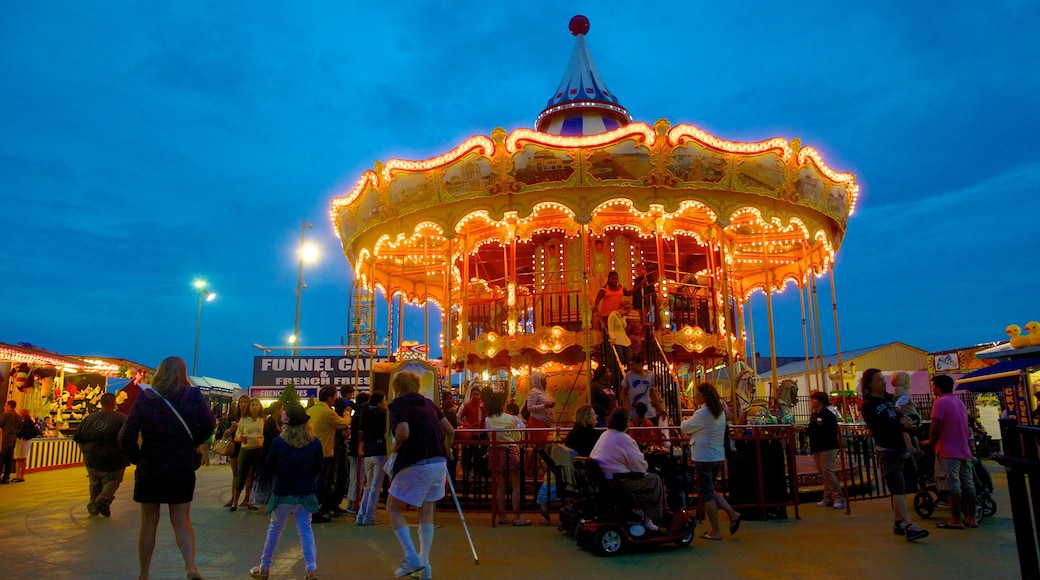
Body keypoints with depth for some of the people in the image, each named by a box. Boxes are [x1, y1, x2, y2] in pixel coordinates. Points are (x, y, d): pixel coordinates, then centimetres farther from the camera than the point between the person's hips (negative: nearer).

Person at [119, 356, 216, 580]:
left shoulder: (145, 398, -9)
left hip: (149, 470, 0)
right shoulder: (193, 396, -8)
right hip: (182, 471, 0)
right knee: (181, 520, 10)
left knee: (149, 522, 15)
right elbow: (209, 424, -1)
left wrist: (137, 458, 4)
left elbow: (126, 437, -11)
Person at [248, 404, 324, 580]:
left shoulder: (278, 442, -14)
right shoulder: (315, 443, -10)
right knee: (305, 529, 8)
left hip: (283, 493, -1)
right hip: (306, 493, 1)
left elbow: (269, 467, 0)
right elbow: (318, 468, 2)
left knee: (274, 529, 14)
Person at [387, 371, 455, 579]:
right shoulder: (428, 403, 14)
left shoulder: (398, 404, -4)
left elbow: (403, 432, -22)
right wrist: (446, 450, 31)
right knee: (426, 512, 17)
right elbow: (450, 431, 14)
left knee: (393, 508, 11)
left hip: (416, 465, -6)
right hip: (438, 463, 6)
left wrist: (395, 447, -2)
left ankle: (412, 557, 1)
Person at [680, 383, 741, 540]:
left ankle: (715, 531, 7)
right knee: (710, 490, 21)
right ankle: (732, 514, 10)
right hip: (718, 456, 8)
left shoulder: (702, 414, -18)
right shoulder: (720, 412, 8)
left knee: (707, 493, 2)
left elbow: (684, 427, -8)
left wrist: (685, 421, 11)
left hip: (704, 458, -8)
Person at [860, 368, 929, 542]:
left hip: (902, 448, 7)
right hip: (887, 451, -7)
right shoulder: (868, 405, -6)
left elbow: (910, 414, 13)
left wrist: (907, 420, -10)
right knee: (898, 488, -13)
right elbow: (879, 428, -16)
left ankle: (898, 523, 21)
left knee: (900, 488, 12)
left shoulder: (891, 397, 14)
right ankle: (908, 527, -18)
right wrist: (902, 425, -14)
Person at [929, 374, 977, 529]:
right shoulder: (960, 402, 15)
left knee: (953, 487, -4)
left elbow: (935, 428, -17)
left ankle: (955, 520, -1)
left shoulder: (940, 402, -12)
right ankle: (971, 518, 15)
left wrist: (931, 443, -2)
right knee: (968, 485, 10)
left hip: (948, 452, -9)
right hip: (964, 451, 9)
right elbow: (965, 427, 19)